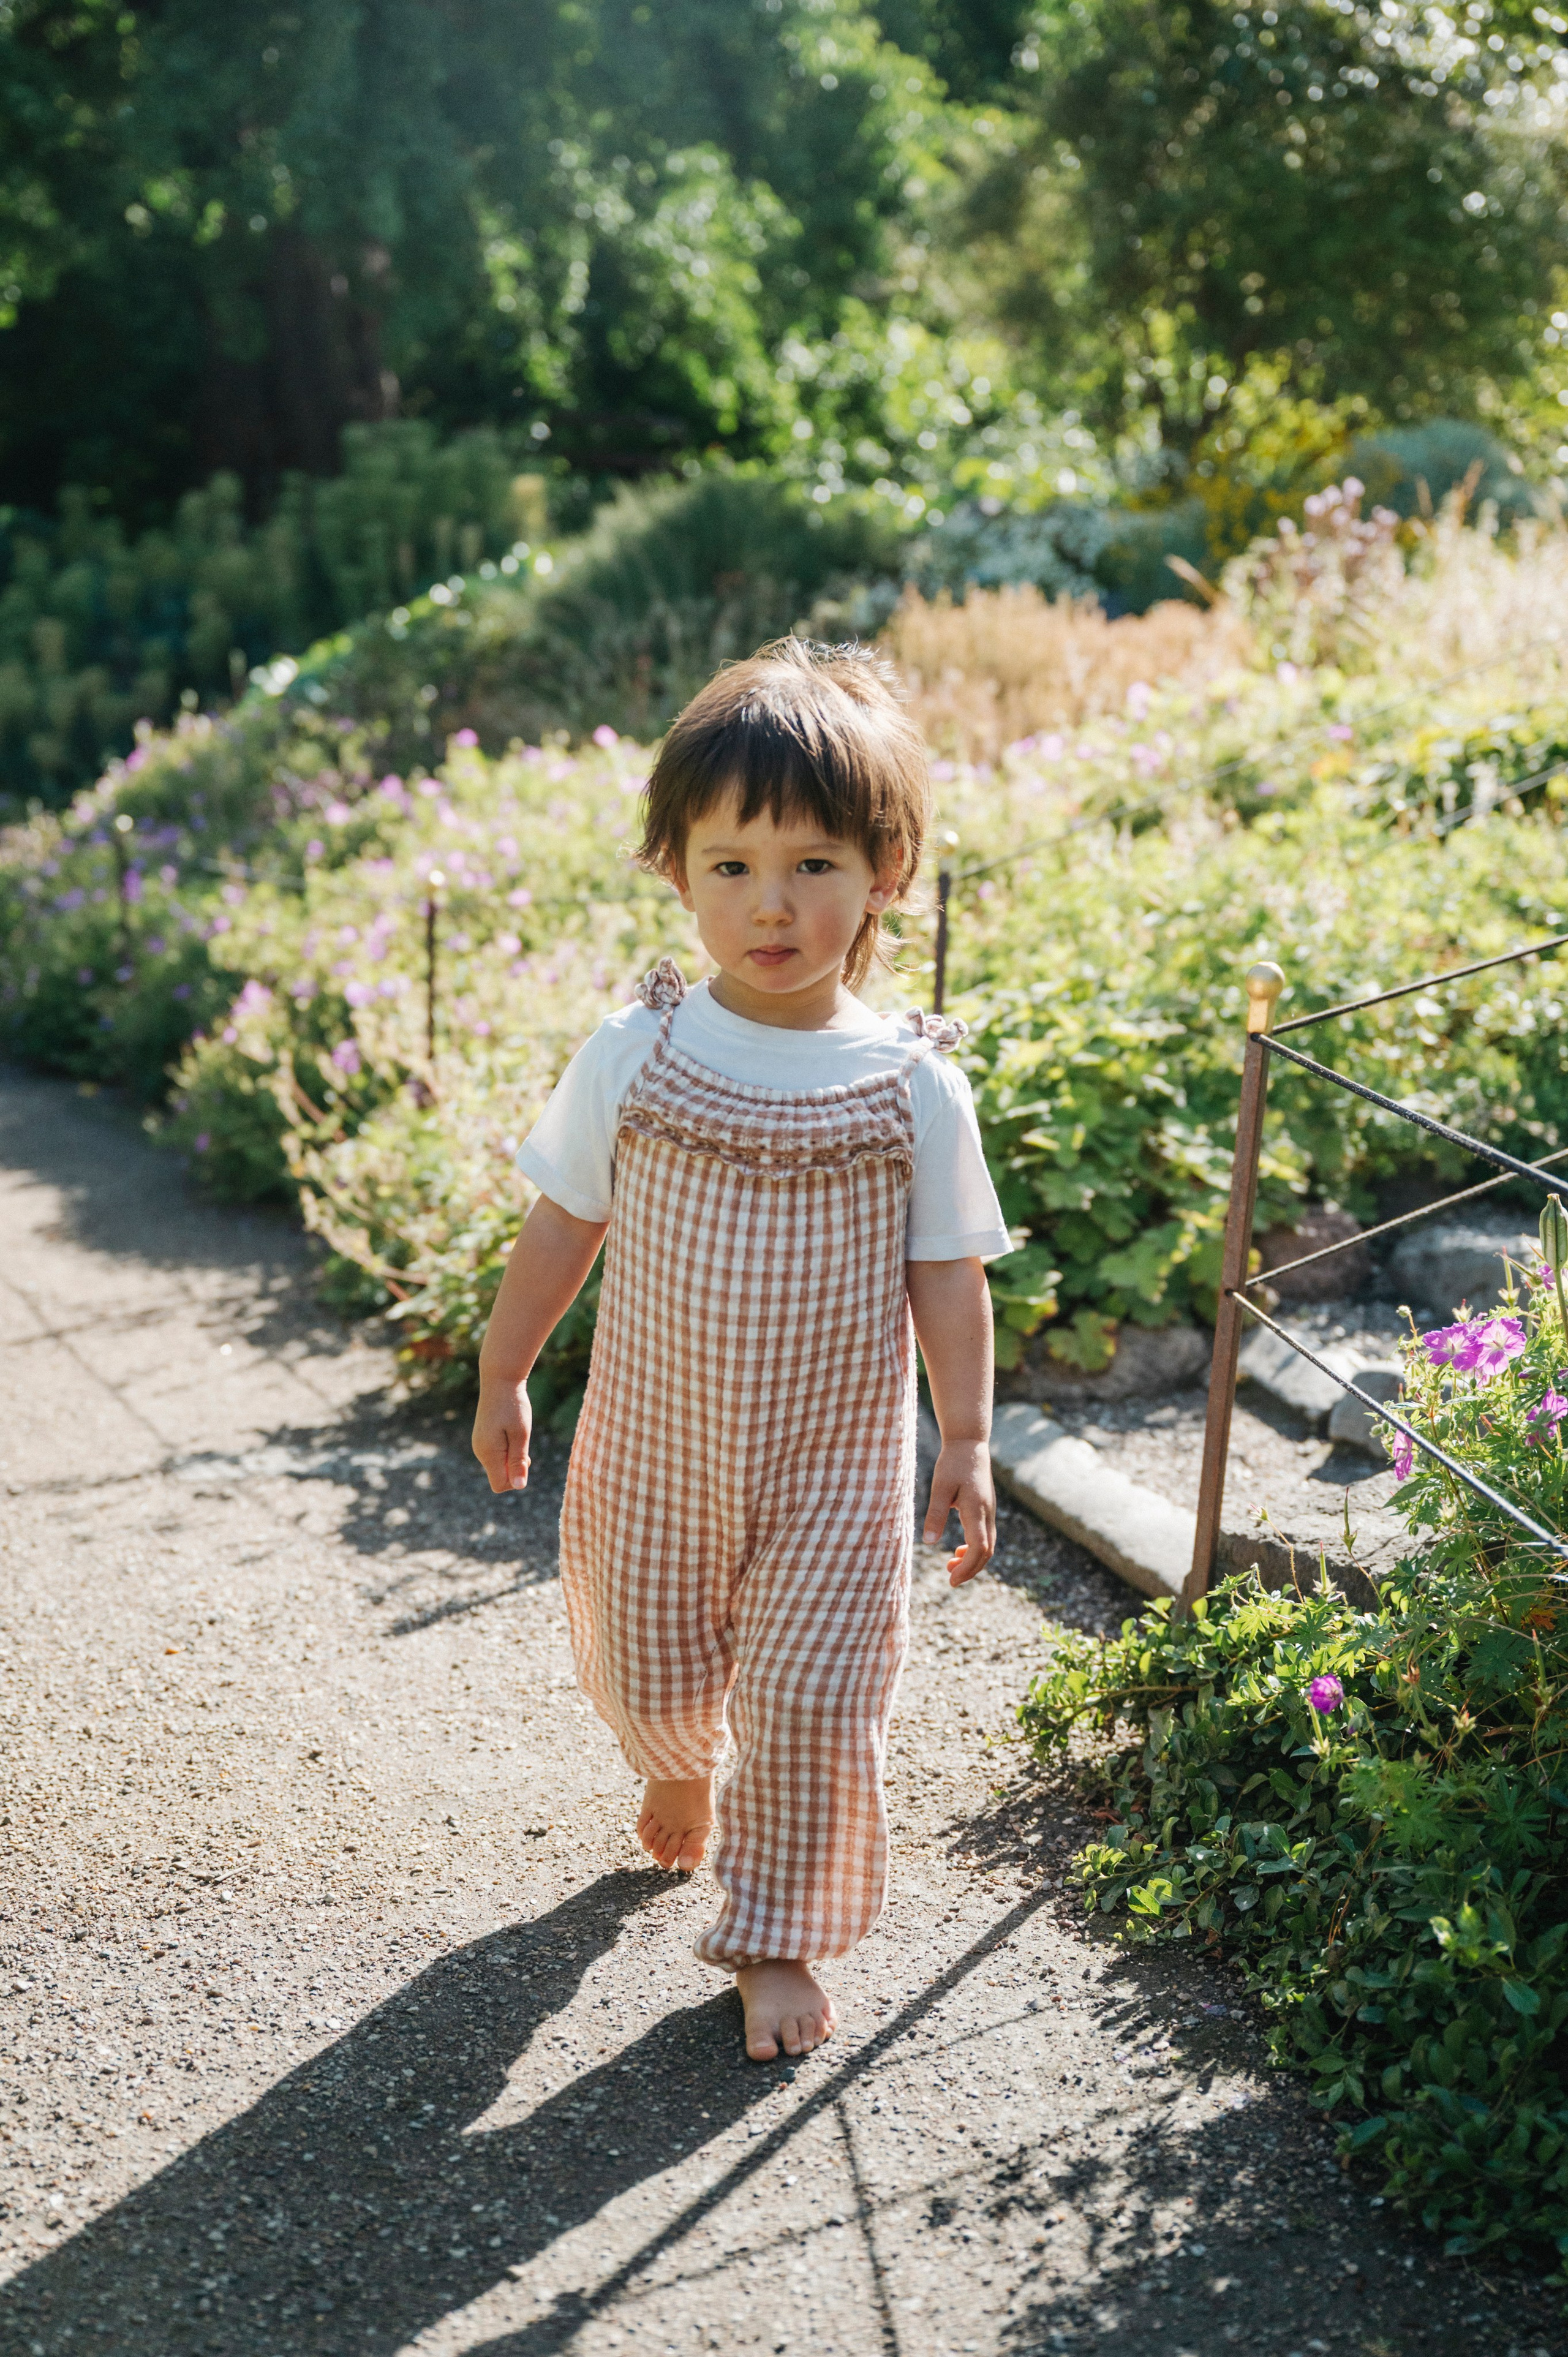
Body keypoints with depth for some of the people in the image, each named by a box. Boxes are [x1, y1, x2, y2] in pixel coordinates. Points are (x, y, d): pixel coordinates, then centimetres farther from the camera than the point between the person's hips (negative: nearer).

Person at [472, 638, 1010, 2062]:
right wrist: (504, 1374, 8)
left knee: (812, 1706, -1)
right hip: (653, 1446, 2)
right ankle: (682, 1772, 53)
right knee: (649, 1673, 17)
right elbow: (565, 1221, 3)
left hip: (838, 1464, -1)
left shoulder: (915, 1087, -10)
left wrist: (968, 1442, -5)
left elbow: (948, 1276, -3)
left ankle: (779, 1938, 22)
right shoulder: (634, 1057, -8)